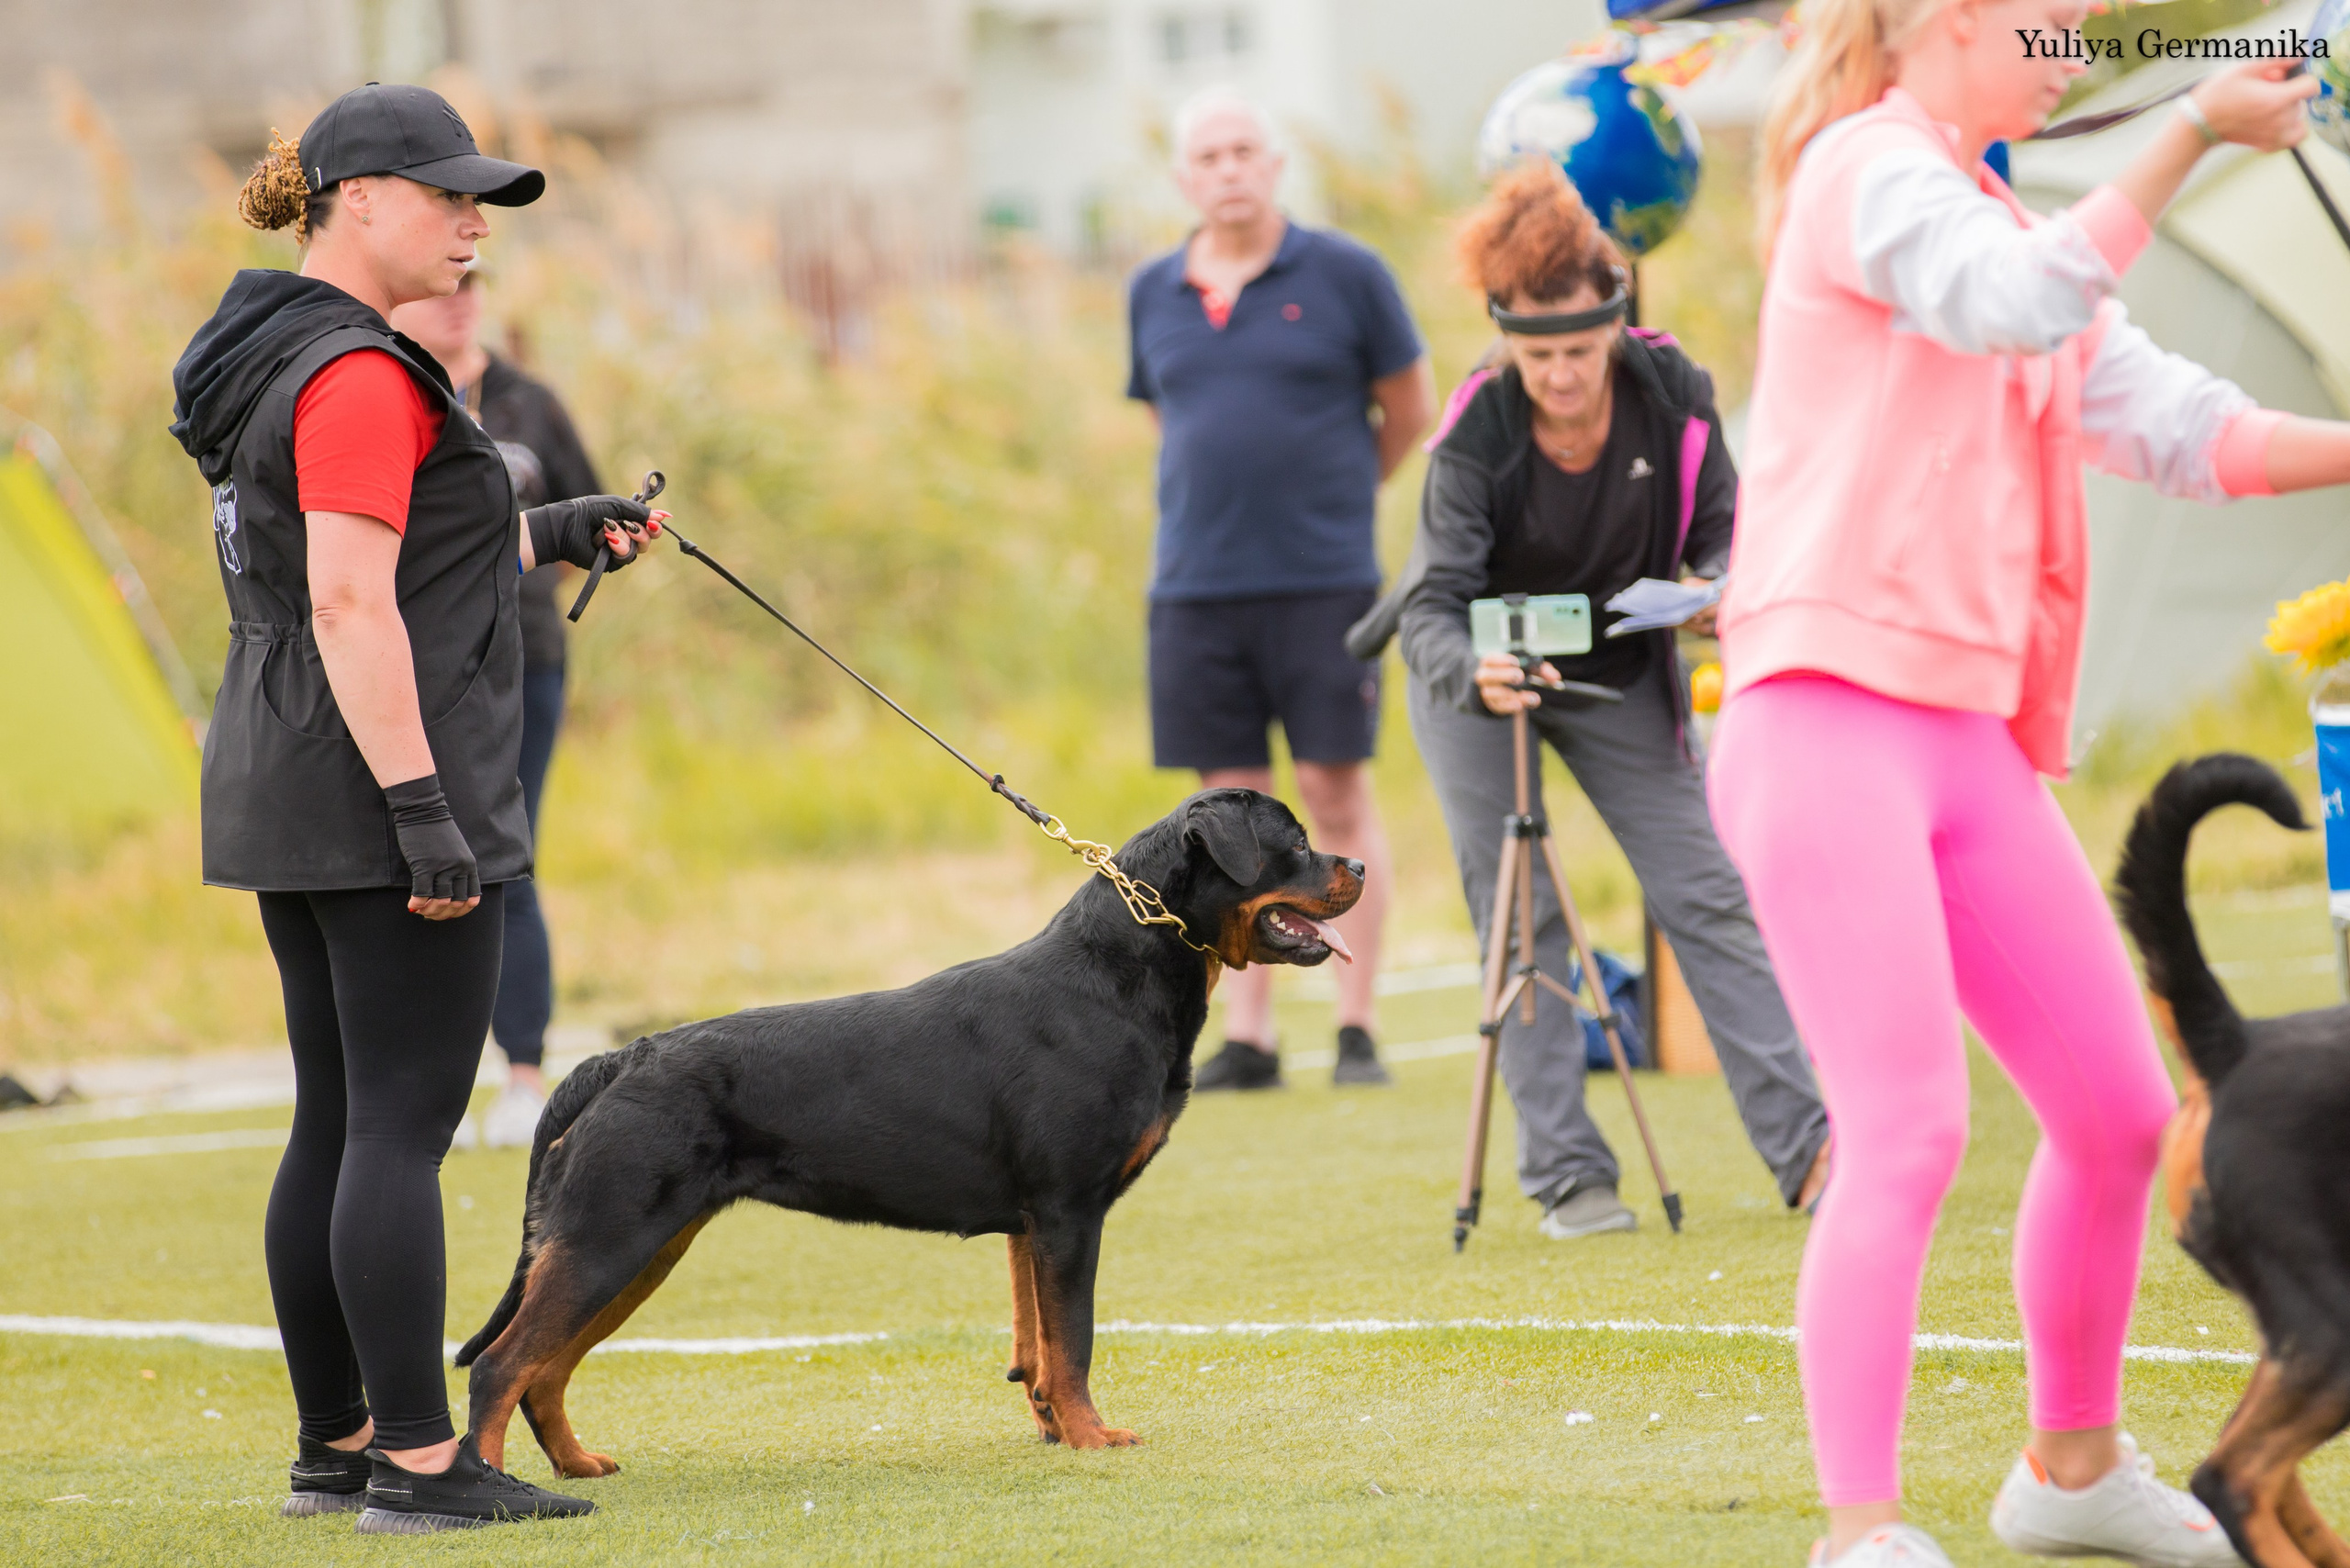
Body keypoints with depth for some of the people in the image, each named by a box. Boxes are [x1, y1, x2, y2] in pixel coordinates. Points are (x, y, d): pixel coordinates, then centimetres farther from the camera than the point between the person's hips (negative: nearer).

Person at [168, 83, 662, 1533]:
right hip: (384, 788, -10)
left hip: (288, 793, 10)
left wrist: (544, 537, 23)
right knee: (406, 1125, -8)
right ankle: (419, 1463, -7)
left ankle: (338, 1446, 18)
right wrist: (424, 813, -23)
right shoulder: (361, 377, -15)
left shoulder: (272, 362, 16)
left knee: (340, 1125, 13)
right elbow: (349, 608, -22)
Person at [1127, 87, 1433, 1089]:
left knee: (1337, 797, -2)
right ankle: (1245, 1039, 9)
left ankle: (1358, 1031, 4)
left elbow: (1409, 408, 8)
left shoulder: (1342, 275, -2)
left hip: (1323, 583, -3)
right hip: (1196, 589, 3)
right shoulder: (1154, 293, 9)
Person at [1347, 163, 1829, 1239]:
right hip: (1476, 677, -2)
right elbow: (1434, 603, -32)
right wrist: (1473, 675, -54)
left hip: (1618, 674, 2)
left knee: (1707, 896, -5)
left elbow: (1721, 529, -10)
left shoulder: (1672, 395, -19)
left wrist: (1720, 589, -33)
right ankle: (1565, 1175, -2)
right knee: (1521, 922, -6)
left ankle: (1804, 1146, -6)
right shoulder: (1476, 435, -28)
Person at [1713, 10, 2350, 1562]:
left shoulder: (1998, 218, 23)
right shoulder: (1869, 167, -4)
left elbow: (2182, 427, 19)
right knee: (1908, 1133, -16)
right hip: (1830, 720, -9)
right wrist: (2193, 133, -20)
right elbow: (2021, 305, -23)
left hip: (1970, 739, 9)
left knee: (2122, 1111, 13)